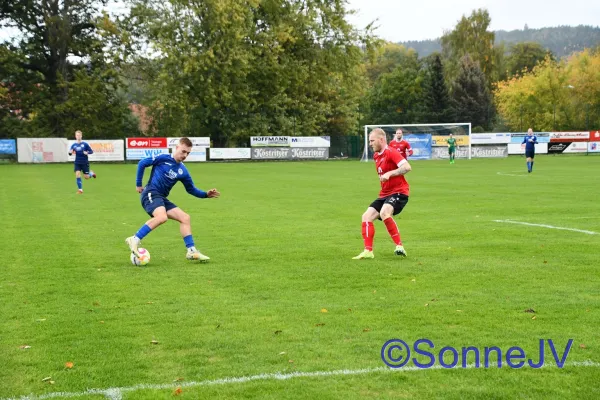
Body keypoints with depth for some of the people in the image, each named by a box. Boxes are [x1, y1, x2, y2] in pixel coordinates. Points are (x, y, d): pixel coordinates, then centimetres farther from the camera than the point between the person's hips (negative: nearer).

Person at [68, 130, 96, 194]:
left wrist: (87, 153, -25)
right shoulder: (73, 145, 0)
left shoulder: (85, 144, -8)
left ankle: (91, 173, 38)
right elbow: (70, 153, 6)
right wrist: (70, 152, -18)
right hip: (77, 163, 2)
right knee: (77, 175, -12)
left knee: (86, 177, 2)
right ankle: (80, 189, -1)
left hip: (85, 163, -2)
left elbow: (91, 151, -4)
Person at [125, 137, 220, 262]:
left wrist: (206, 194, 4)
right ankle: (134, 240, -26)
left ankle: (192, 251, 8)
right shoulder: (163, 158, -6)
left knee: (185, 218, 3)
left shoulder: (183, 171, 11)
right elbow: (142, 163, 0)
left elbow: (191, 189, 19)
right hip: (150, 194, -7)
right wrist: (138, 184, 3)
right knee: (162, 217, -34)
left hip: (162, 199, 7)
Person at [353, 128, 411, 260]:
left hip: (398, 192, -9)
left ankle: (399, 246, -26)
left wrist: (389, 174, -30)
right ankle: (368, 251, 2)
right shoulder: (376, 156, 15)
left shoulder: (391, 152, -13)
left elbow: (407, 167, -26)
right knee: (367, 216, -1)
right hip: (384, 194, 10)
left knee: (384, 213, -34)